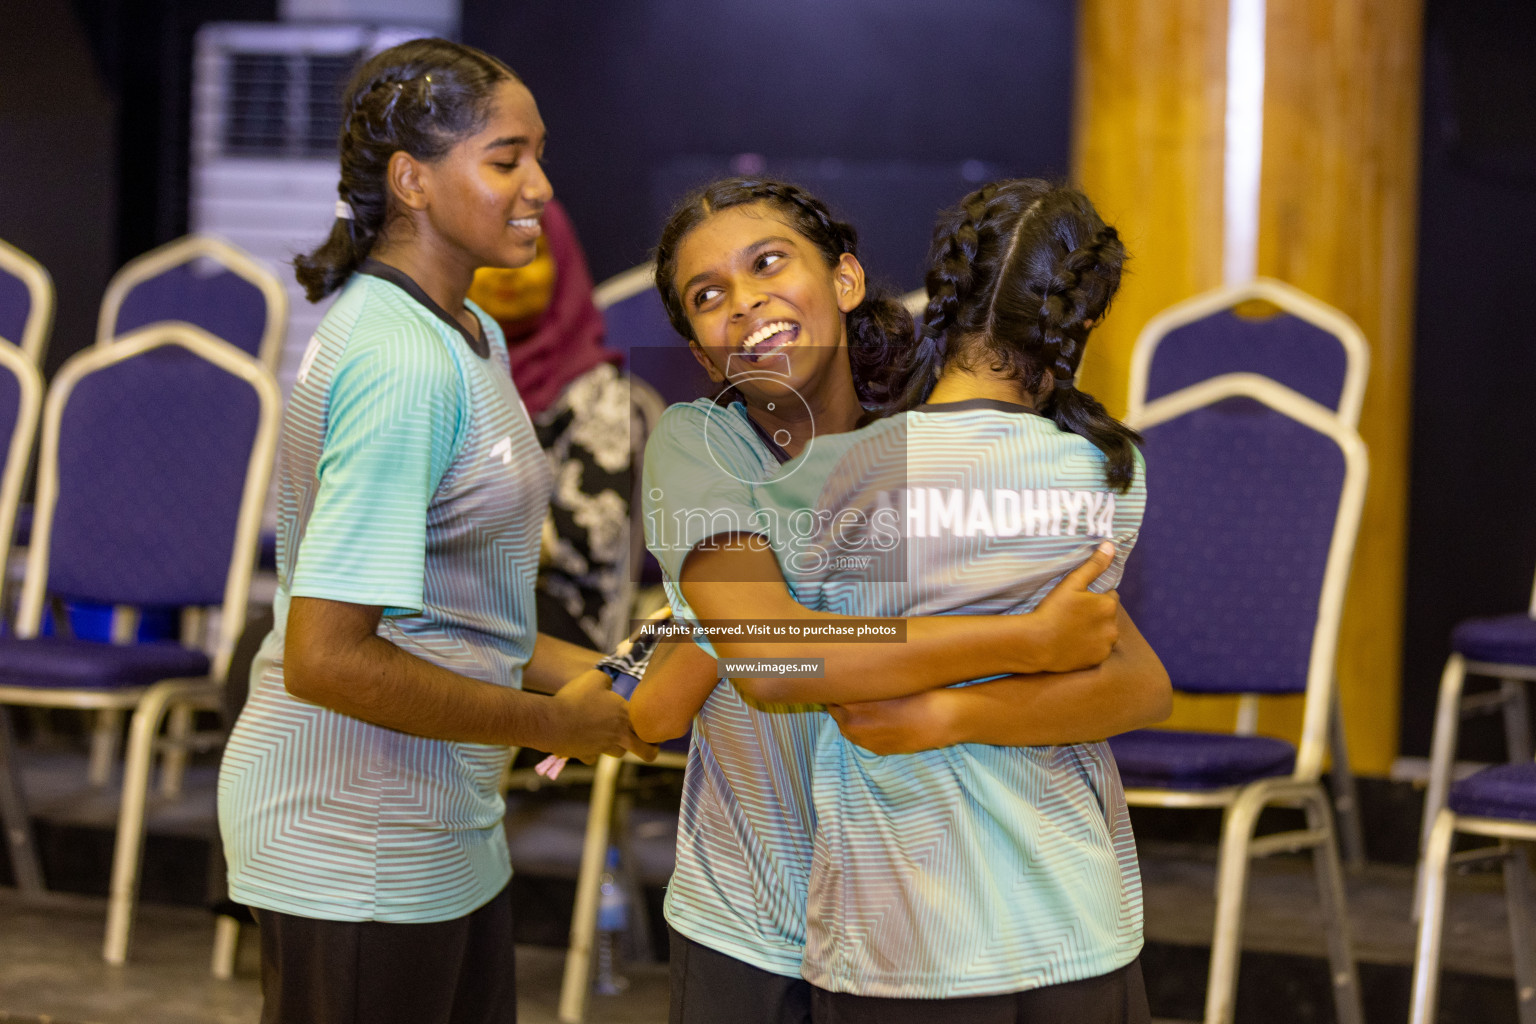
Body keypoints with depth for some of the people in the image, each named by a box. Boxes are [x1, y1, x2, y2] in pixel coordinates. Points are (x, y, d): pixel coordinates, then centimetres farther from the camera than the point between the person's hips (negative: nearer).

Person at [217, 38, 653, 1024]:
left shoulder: (471, 336, 10)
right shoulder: (401, 363, -22)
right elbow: (326, 657, -26)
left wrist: (572, 669, 5)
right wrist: (551, 724, -16)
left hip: (443, 823, 10)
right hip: (355, 842, -10)